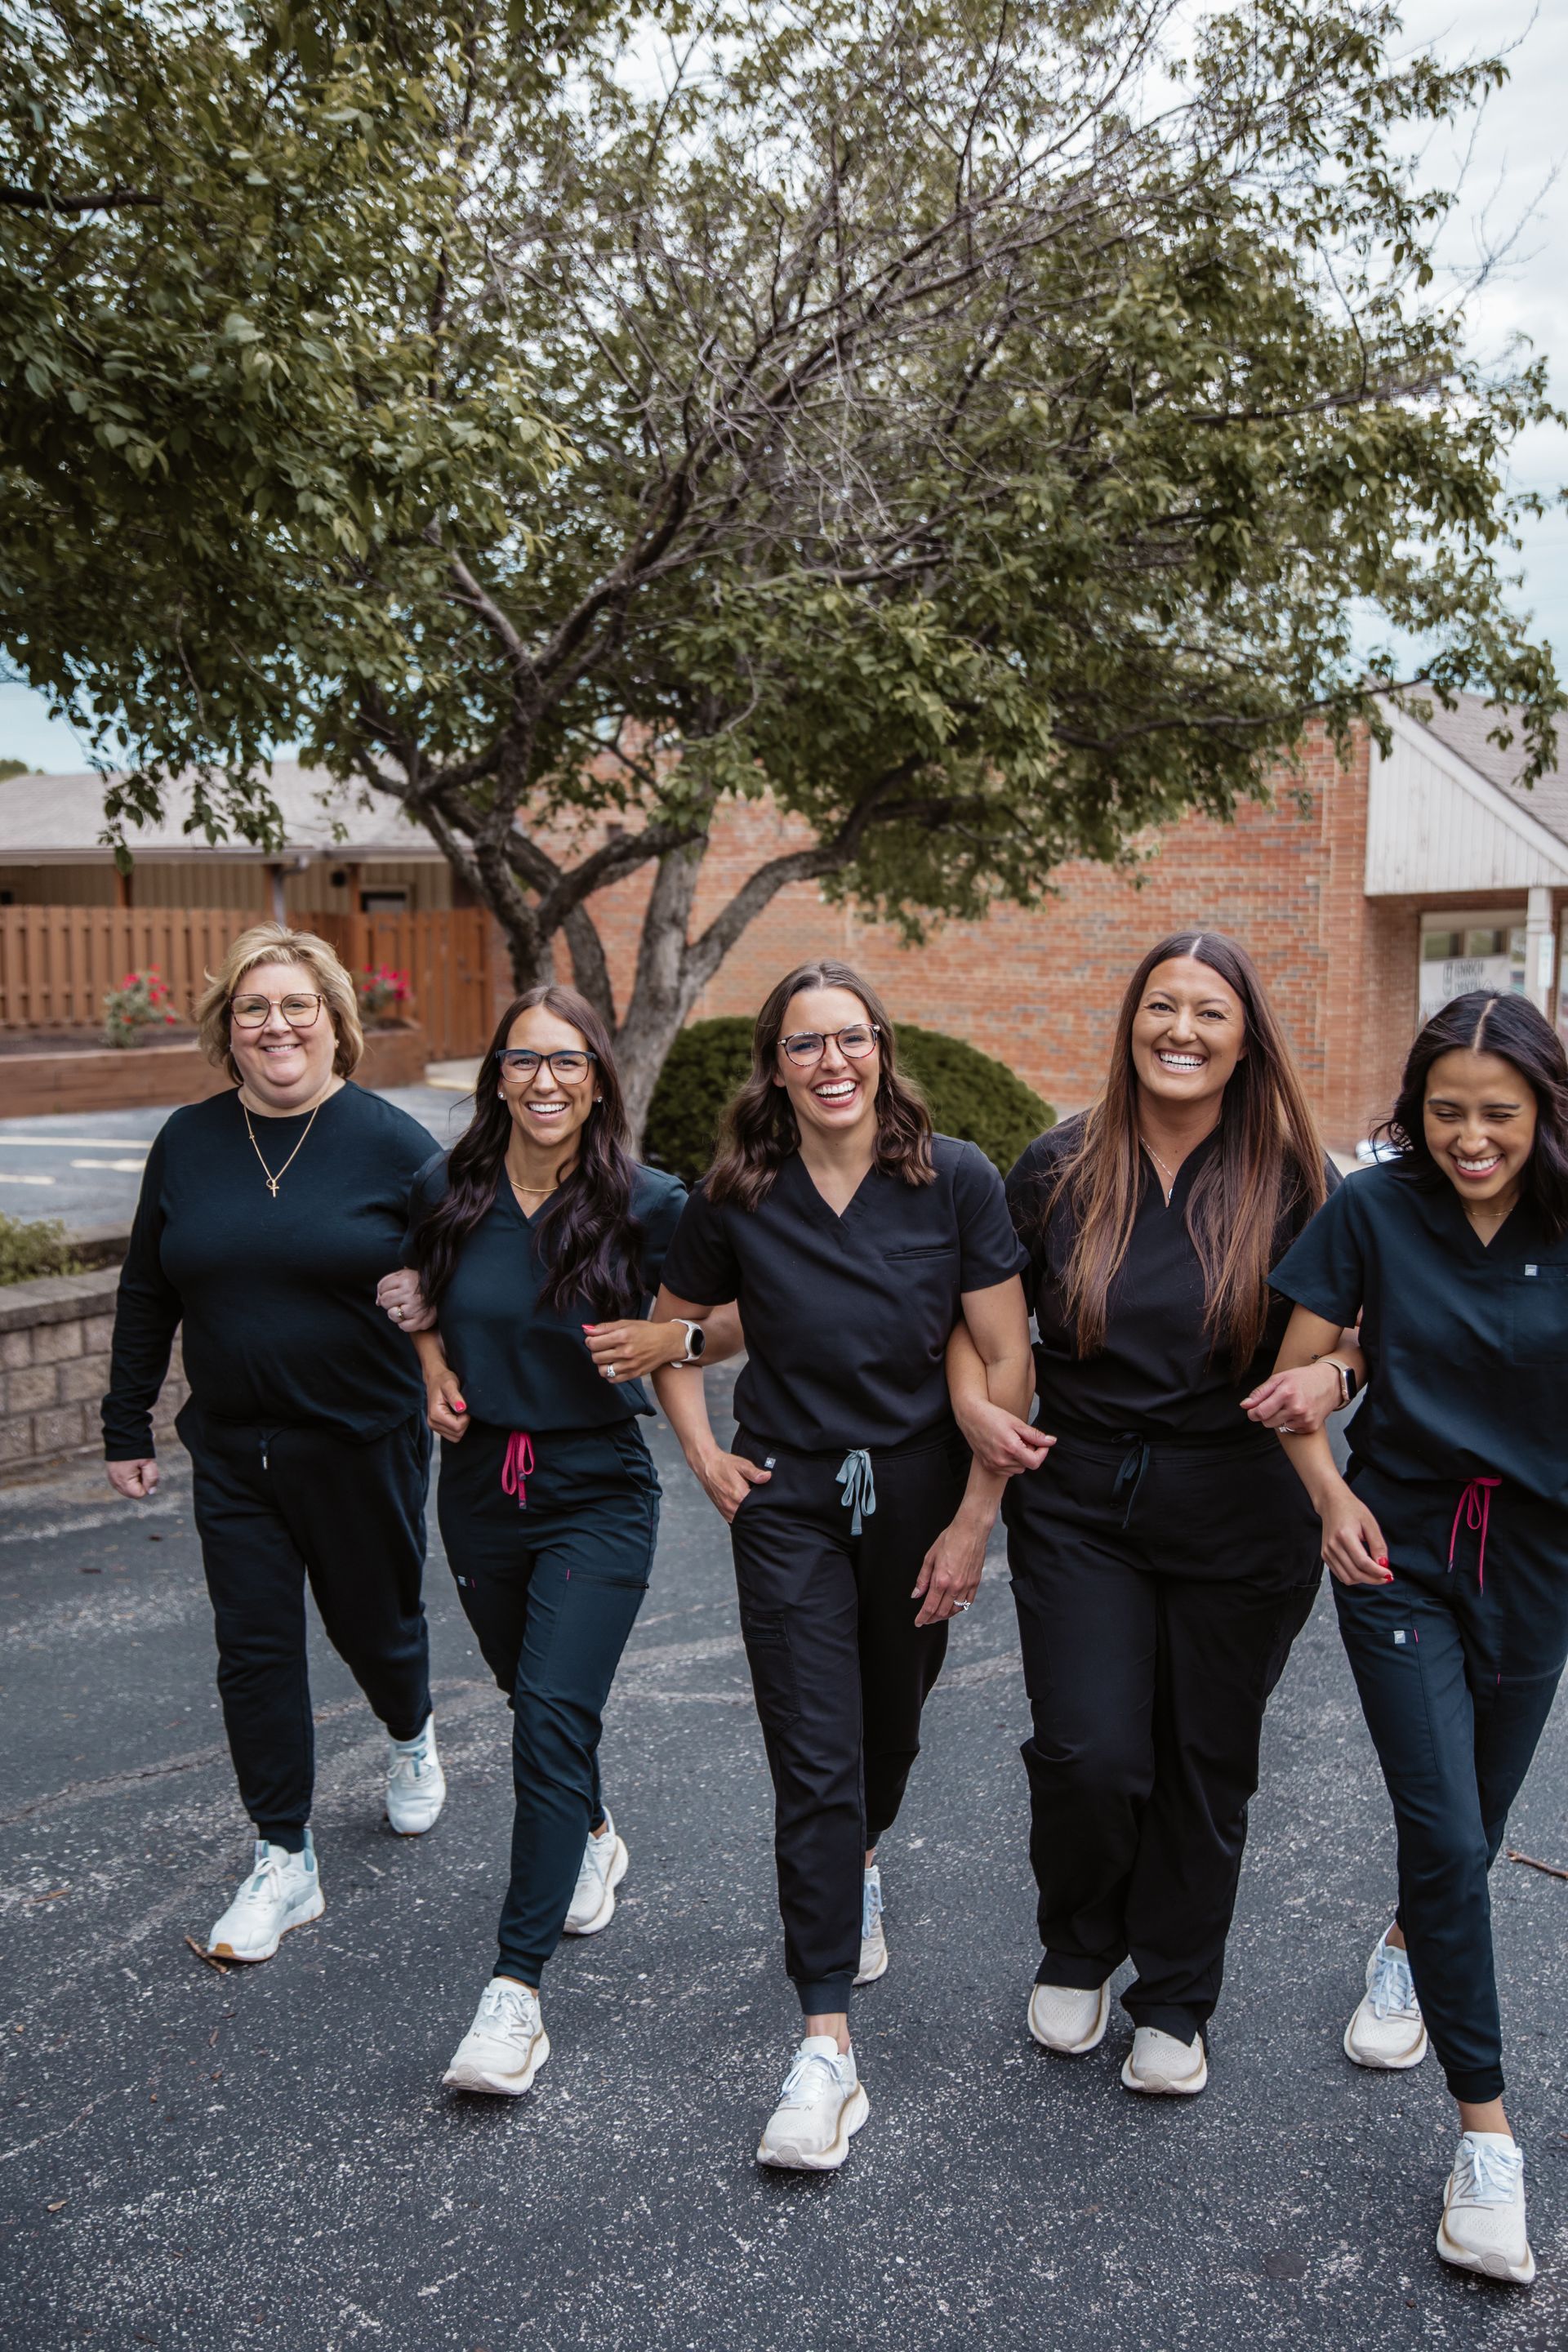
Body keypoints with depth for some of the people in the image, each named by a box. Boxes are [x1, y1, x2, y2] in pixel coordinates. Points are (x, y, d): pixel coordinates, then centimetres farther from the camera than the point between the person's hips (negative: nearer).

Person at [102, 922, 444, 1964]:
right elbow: (147, 1294, 10)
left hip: (364, 1447, -2)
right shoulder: (187, 1143, 2)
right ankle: (285, 1861, 16)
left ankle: (413, 1736, 47)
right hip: (232, 1453, 3)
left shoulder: (390, 1141, -9)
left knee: (374, 1621, 14)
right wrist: (127, 1424, 10)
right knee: (255, 1648, 3)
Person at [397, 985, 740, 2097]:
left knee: (554, 1716, -14)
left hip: (597, 1493, -4)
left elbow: (752, 1311, -4)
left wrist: (673, 1339, -23)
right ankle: (595, 1838, 51)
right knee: (537, 1699, 21)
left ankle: (519, 1986, -8)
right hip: (479, 1488, 4)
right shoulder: (449, 1191, -4)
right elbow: (424, 1299, 17)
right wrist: (436, 1370, -2)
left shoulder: (647, 1203, -13)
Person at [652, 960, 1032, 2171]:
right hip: (790, 1499, -1)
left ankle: (860, 1861, 54)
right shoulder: (735, 1199, -7)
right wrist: (704, 1456, 1)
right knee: (814, 1762, -5)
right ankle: (826, 2046, 1)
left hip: (920, 1492, 1)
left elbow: (1008, 1358, -8)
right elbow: (672, 1329, 10)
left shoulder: (956, 1181, -11)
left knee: (890, 1722, 20)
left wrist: (973, 1521, -9)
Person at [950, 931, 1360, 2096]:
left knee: (1206, 1767, 10)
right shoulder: (1060, 1168, 0)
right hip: (1080, 1505, 0)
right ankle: (1077, 1953, 26)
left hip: (1239, 1516, 0)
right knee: (1090, 1755, -7)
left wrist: (1330, 1377, -17)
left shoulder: (1294, 1180, -3)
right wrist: (972, 1400, -4)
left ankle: (1175, 2007, 32)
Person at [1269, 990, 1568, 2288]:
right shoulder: (1375, 1209, -11)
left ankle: (1408, 1947, 51)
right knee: (1446, 1831, -7)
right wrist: (1331, 1494, -15)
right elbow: (1295, 1375, -3)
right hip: (1401, 1547, -2)